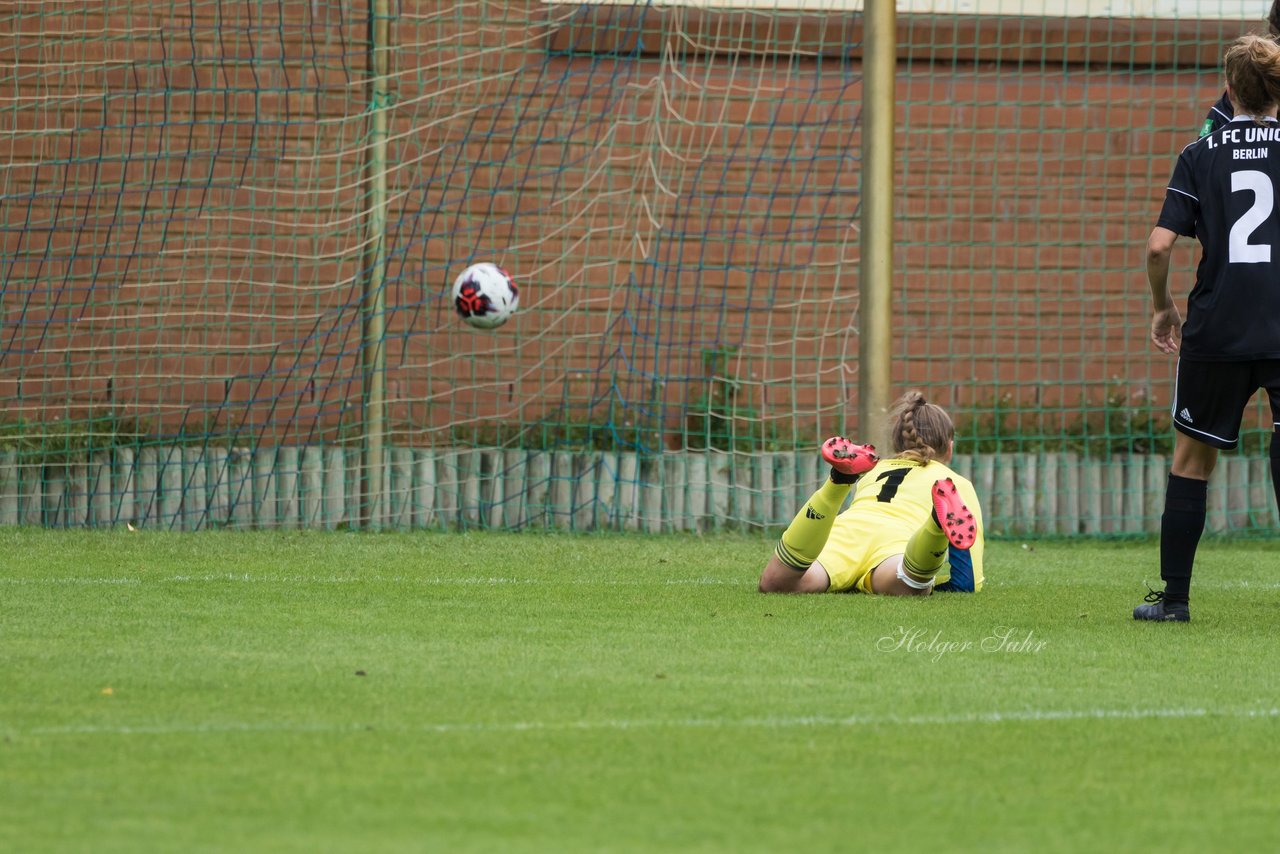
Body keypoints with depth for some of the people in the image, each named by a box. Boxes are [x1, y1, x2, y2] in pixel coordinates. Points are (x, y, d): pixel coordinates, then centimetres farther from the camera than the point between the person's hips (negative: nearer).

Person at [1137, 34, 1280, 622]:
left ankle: (1174, 596, 17)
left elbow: (1159, 246, -4)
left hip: (1216, 331, 1)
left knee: (1192, 458, 14)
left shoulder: (1200, 155, 2)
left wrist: (1161, 307, 12)